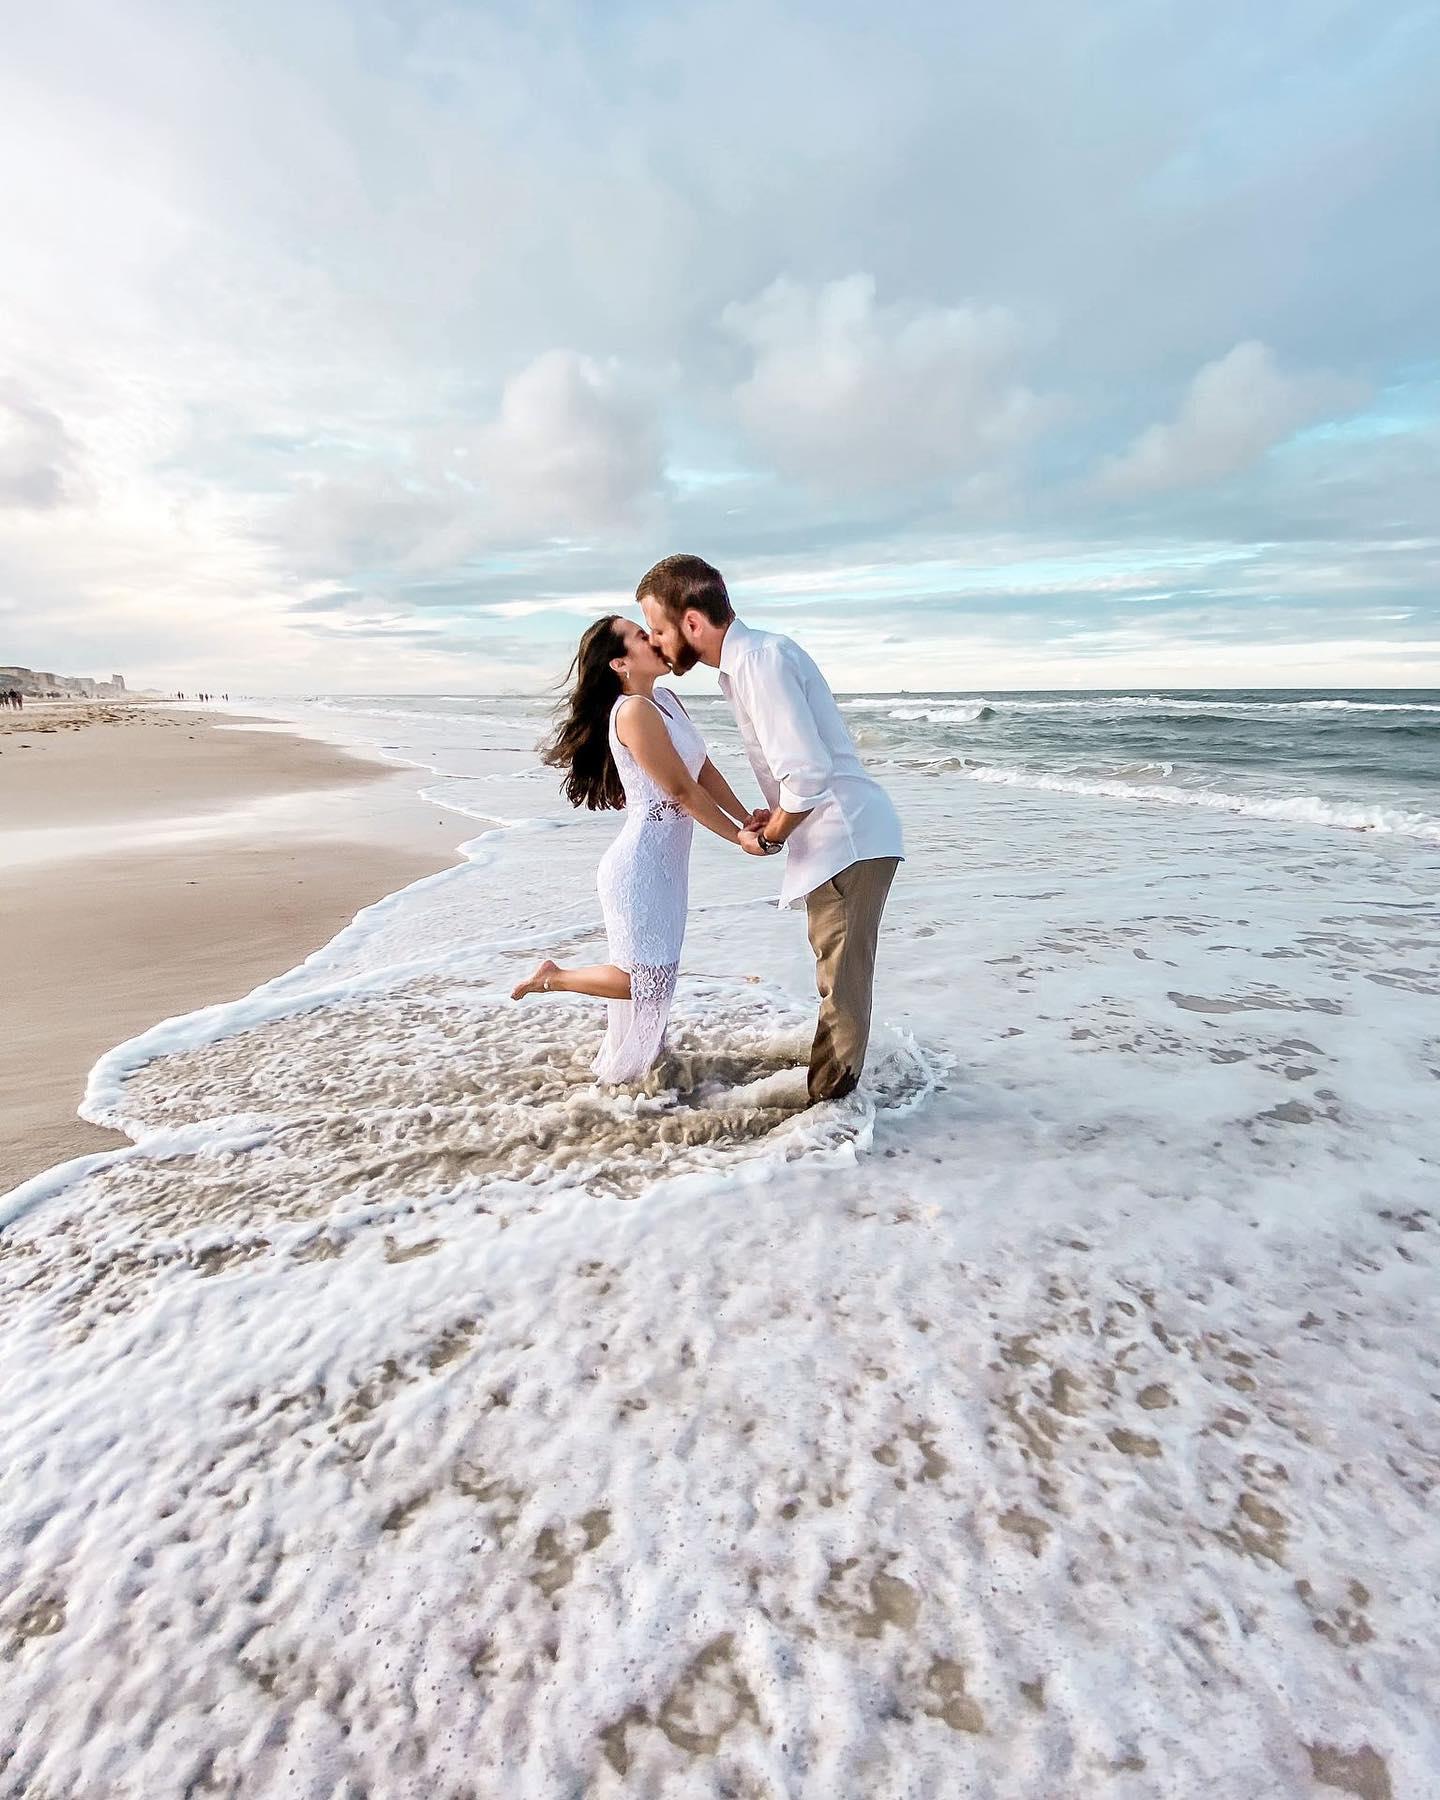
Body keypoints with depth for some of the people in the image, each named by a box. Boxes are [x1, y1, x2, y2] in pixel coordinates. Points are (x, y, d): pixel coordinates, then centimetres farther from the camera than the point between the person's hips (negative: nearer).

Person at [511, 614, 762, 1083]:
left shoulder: (666, 700, 9)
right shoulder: (634, 711, -20)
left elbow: (705, 770, 9)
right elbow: (682, 790, -19)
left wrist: (749, 820, 2)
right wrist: (738, 838, -11)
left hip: (665, 863, 9)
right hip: (640, 867, -9)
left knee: (656, 974, 19)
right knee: (650, 980, -1)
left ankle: (639, 1061, 36)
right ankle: (552, 978, 17)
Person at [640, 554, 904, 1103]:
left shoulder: (758, 660, -20)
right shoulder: (743, 660, 11)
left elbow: (808, 775, -27)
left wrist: (769, 837, -11)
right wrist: (774, 817, 8)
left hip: (847, 838, -10)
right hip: (840, 834, 10)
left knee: (841, 979, 1)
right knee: (838, 971, 20)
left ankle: (826, 1101, 14)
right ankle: (832, 1082, 35)